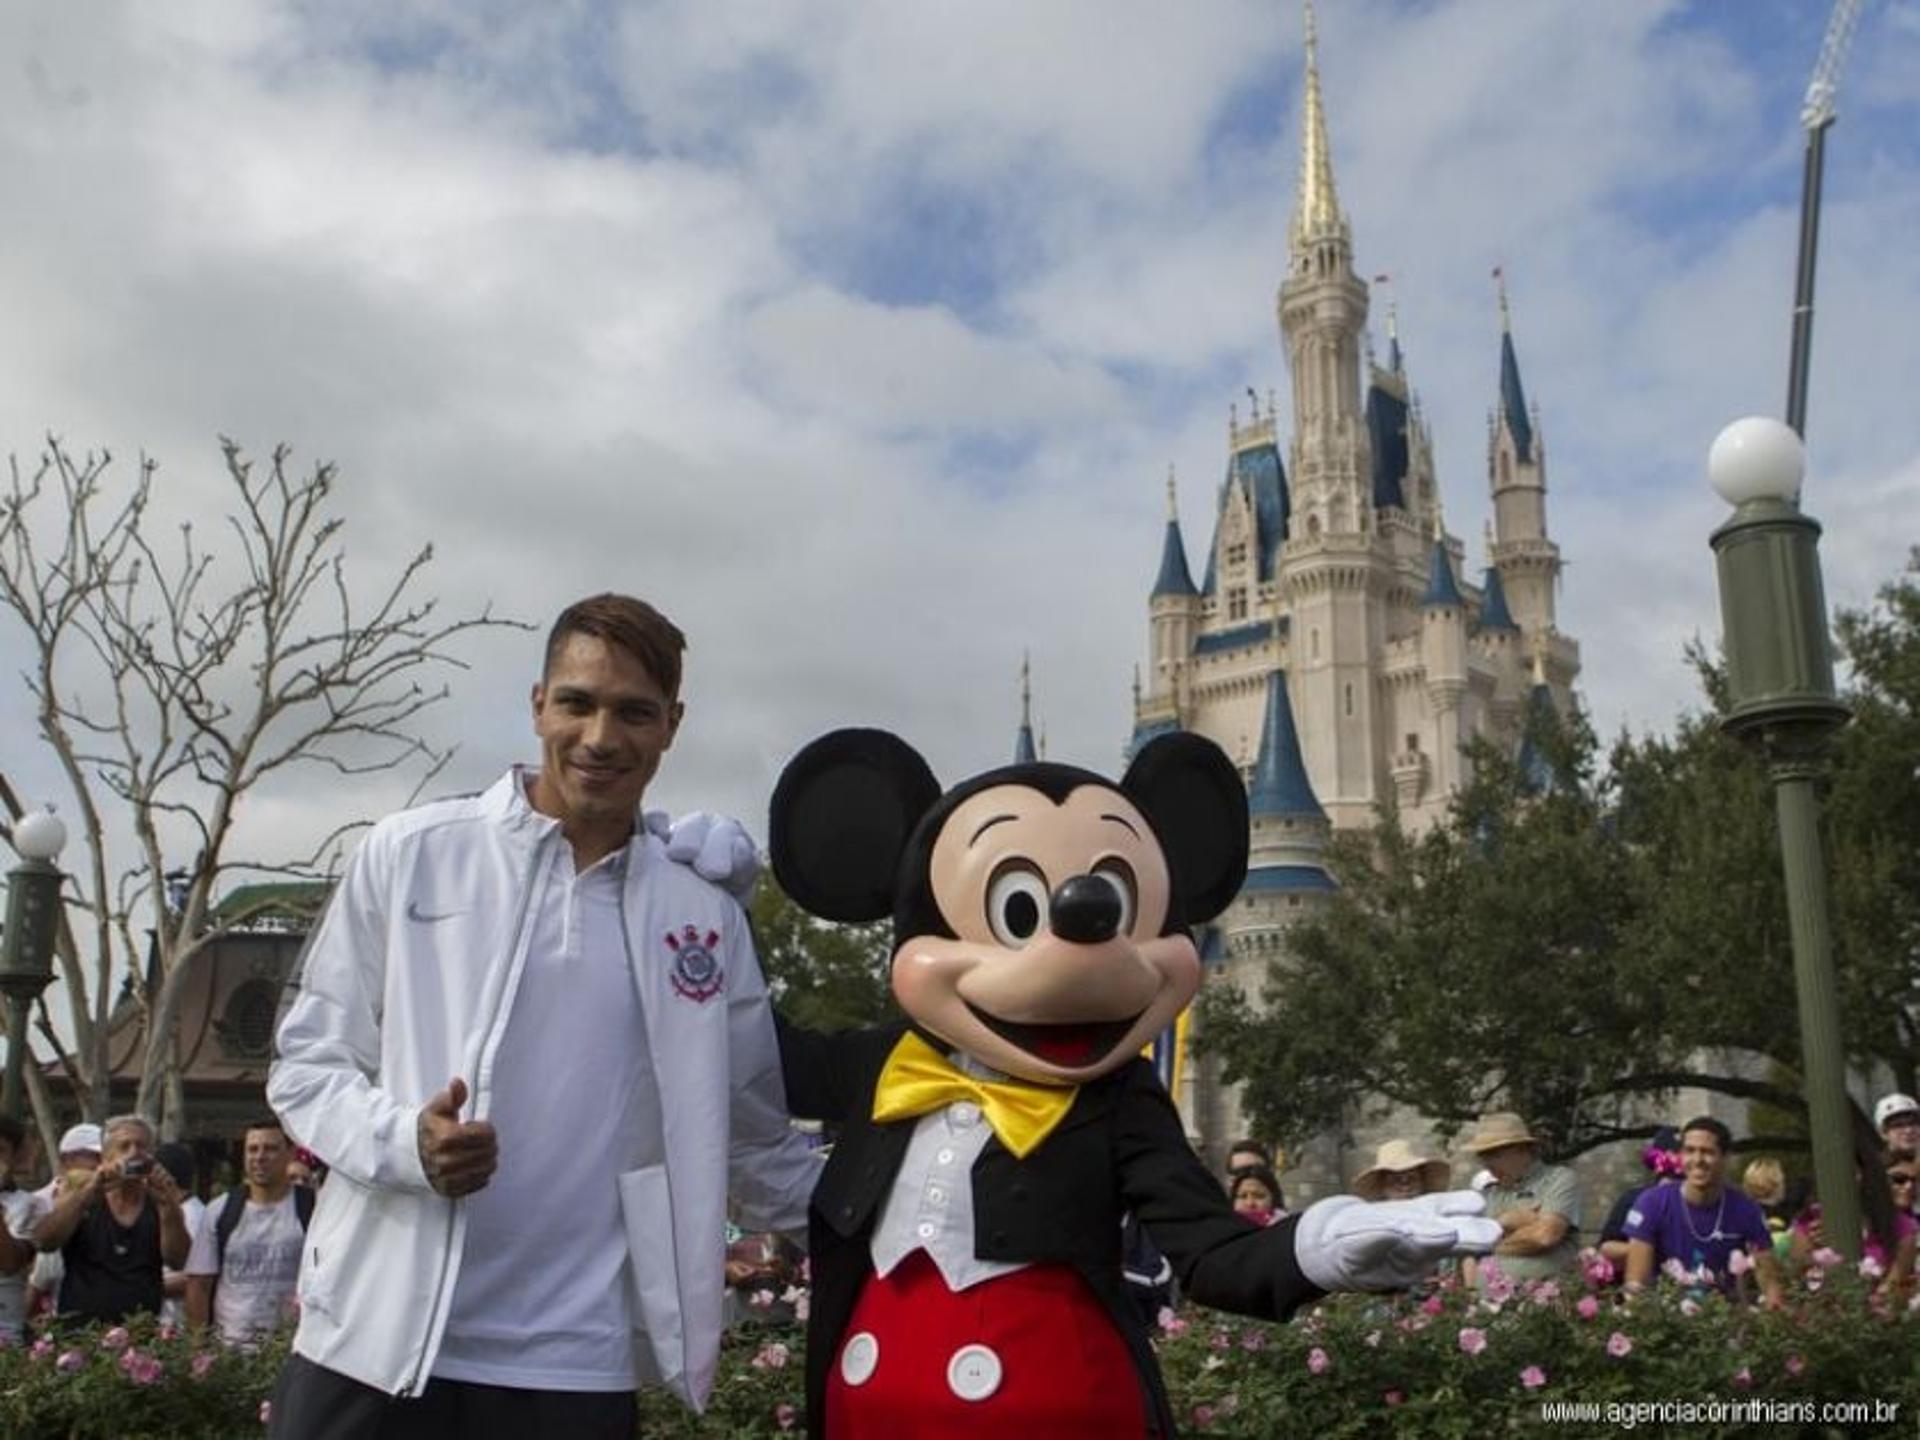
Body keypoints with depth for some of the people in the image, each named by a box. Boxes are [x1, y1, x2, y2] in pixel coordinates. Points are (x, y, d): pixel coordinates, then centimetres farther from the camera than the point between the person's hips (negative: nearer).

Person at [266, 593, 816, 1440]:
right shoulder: (409, 856, -1)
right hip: (375, 1346, -1)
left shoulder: (706, 918, 5)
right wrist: (403, 1139, -14)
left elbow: (756, 1144, 14)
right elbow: (306, 1061, 3)